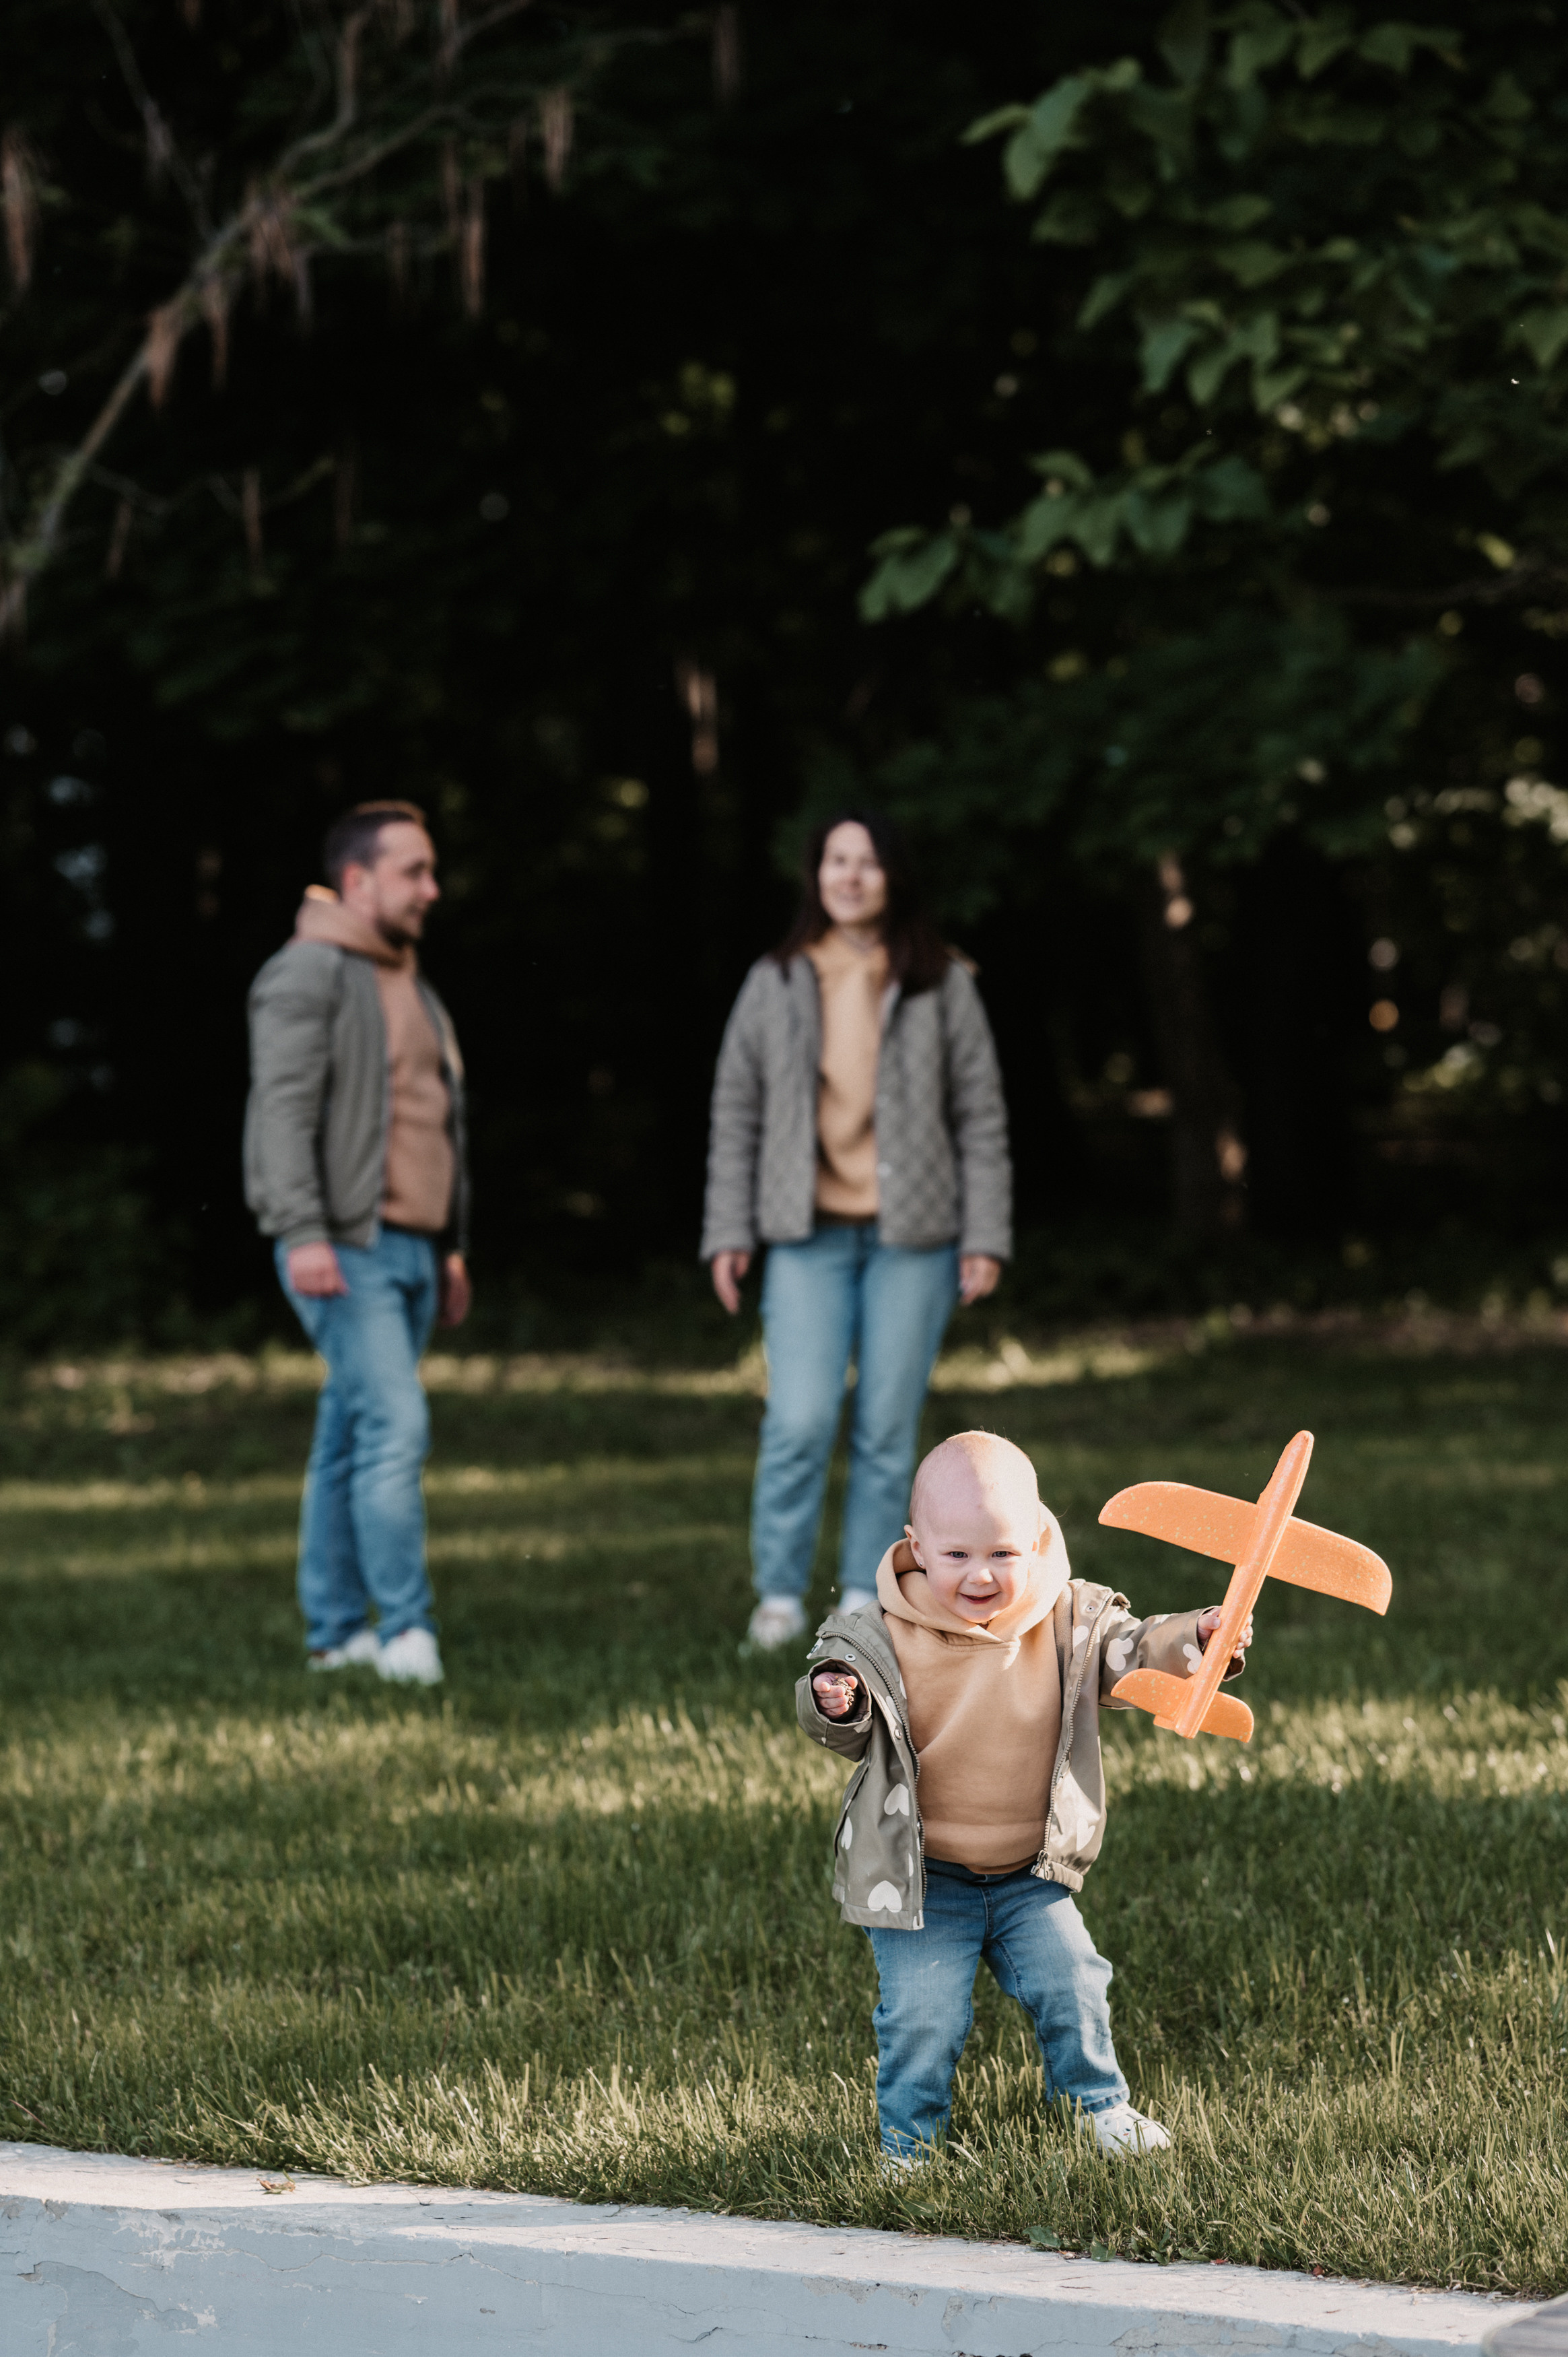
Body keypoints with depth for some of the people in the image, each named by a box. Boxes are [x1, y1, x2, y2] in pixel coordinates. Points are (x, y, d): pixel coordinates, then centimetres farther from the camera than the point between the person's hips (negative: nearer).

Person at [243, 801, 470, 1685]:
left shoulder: (413, 989, 22)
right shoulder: (308, 975, -7)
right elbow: (283, 1107, -16)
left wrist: (453, 1247, 25)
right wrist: (303, 1233, -24)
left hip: (411, 1247, 9)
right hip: (345, 1248, -9)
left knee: (351, 1439, 10)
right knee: (396, 1422, -16)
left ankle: (337, 1632, 13)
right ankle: (407, 1628, -15)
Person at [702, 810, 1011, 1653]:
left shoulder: (941, 984, 4)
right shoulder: (775, 984, 6)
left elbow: (981, 1115, 5)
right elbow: (735, 1112, 8)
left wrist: (985, 1236, -1)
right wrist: (728, 1231, 2)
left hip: (913, 1236, 0)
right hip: (809, 1236, 0)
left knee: (888, 1429, 2)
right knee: (801, 1421, -11)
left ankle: (864, 1599, 12)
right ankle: (780, 1595, 2)